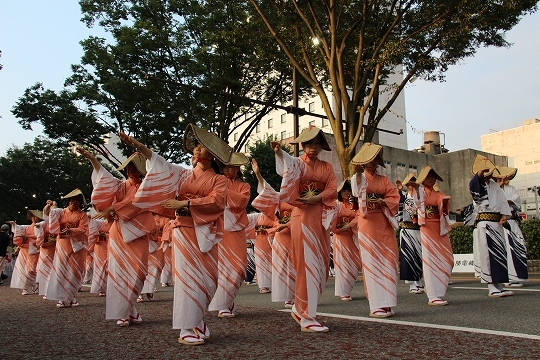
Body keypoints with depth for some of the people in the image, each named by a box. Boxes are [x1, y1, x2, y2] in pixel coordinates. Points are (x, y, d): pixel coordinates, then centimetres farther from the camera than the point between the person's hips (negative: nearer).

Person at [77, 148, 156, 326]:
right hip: (119, 232, 2)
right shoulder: (122, 185, 14)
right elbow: (106, 180, -4)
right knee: (119, 271, -2)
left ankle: (129, 310, 13)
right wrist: (91, 158, -15)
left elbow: (134, 202, -12)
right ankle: (122, 313, 3)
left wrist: (109, 209, -20)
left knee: (137, 272, -4)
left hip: (137, 234, -2)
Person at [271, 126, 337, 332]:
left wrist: (316, 198, -17)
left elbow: (332, 189, 2)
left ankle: (300, 308, 22)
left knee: (321, 265, 7)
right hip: (303, 216, -6)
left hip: (321, 216, 6)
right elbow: (288, 169, -24)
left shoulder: (326, 167, 15)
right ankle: (307, 318, -4)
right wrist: (279, 153, -46)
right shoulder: (297, 163, 1)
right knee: (308, 264, -9)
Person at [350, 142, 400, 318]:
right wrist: (358, 173, -27)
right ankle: (376, 305, -3)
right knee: (371, 262, -5)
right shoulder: (358, 178, 5)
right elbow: (357, 191, -17)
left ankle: (387, 303, 7)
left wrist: (382, 202, -12)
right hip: (367, 223, -4)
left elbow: (395, 196, 5)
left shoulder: (384, 180, 16)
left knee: (388, 261, 0)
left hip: (384, 223, 4)